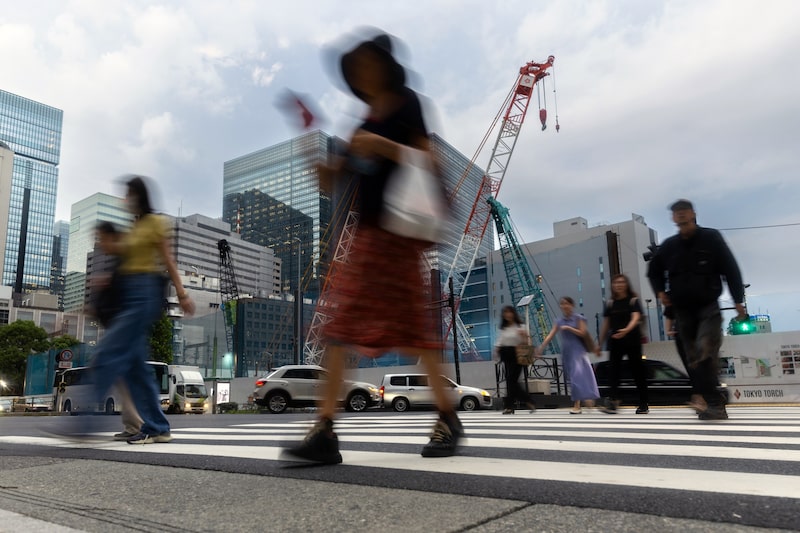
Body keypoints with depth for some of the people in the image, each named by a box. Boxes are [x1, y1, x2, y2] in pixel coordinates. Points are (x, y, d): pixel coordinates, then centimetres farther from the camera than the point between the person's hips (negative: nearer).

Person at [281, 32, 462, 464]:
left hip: (398, 230, -7)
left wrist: (383, 146, -19)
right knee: (340, 327, -2)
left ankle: (448, 418, 11)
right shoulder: (363, 125, 21)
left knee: (412, 324, -6)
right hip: (368, 231, 8)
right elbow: (328, 180, 16)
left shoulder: (407, 106, 2)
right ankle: (324, 431, -1)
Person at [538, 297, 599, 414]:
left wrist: (568, 328, -15)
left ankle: (577, 405, -17)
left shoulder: (579, 318, 0)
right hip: (566, 352, 5)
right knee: (572, 377, 7)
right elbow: (550, 335, 3)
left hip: (577, 351, -5)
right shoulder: (559, 321, 11)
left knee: (578, 375, -16)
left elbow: (582, 333, -7)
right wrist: (541, 347, -8)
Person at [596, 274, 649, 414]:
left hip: (632, 340, -3)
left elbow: (636, 318, -18)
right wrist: (600, 343, 14)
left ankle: (643, 404, 13)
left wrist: (626, 330, -38)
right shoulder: (610, 303, 10)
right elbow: (605, 324, 14)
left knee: (638, 371, 3)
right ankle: (613, 400, -19)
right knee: (613, 371, -10)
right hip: (615, 341, 3)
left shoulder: (633, 301, -1)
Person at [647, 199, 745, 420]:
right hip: (683, 311, 4)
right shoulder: (668, 246, 5)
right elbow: (654, 271, 21)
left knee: (705, 354, -22)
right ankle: (715, 405, 14)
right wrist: (660, 291, 4)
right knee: (694, 361, 4)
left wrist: (738, 301, -8)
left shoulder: (711, 238, -3)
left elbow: (731, 269, -3)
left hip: (708, 307, -4)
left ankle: (714, 404, -18)